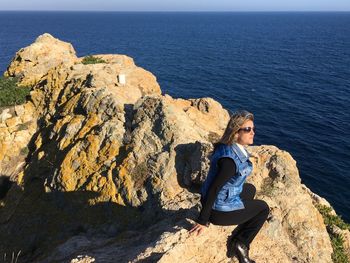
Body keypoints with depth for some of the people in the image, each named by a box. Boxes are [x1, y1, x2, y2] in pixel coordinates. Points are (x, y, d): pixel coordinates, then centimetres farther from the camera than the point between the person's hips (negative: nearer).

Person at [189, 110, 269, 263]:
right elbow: (213, 189, -29)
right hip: (219, 210, -8)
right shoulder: (230, 159, -32)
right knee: (263, 208, 11)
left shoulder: (233, 147, -3)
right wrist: (202, 221, -22)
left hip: (222, 197, 8)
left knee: (250, 189, 30)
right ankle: (241, 244, 16)